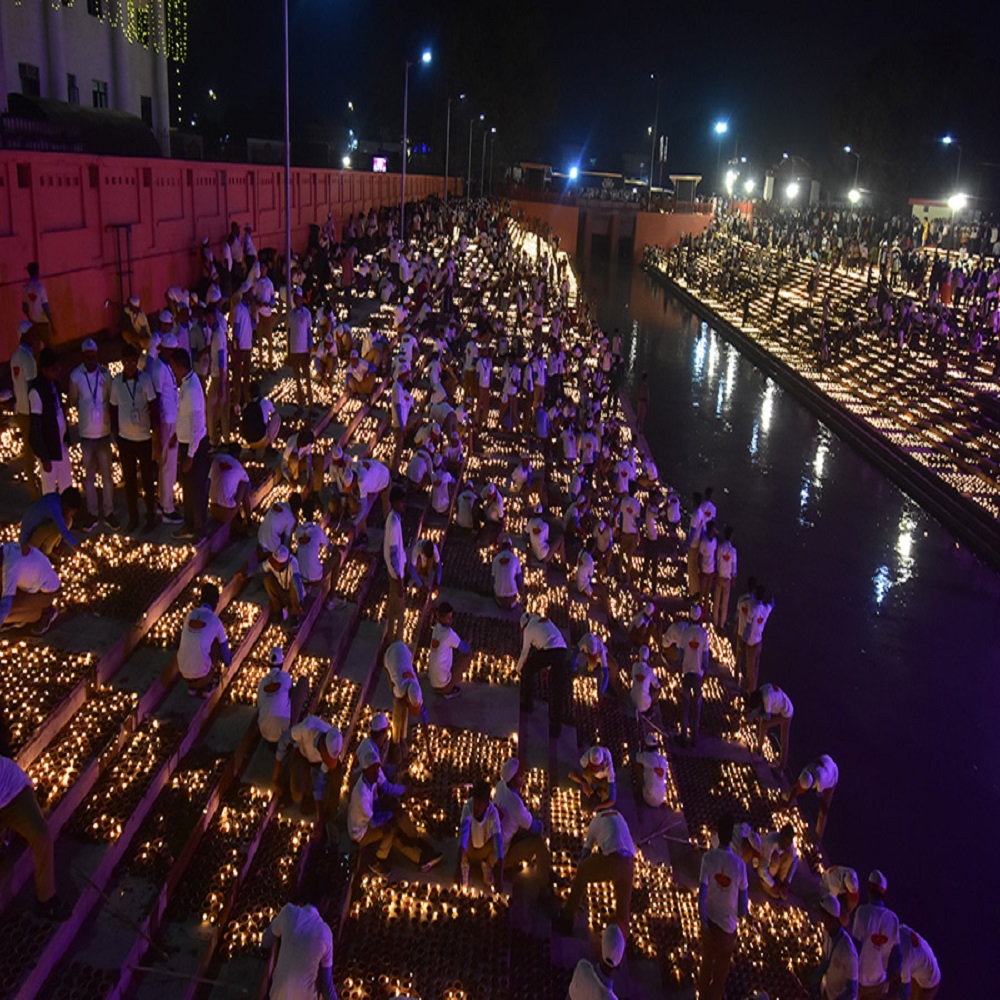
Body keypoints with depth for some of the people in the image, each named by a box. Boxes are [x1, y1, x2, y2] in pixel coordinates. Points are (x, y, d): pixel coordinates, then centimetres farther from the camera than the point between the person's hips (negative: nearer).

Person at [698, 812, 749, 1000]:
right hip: (728, 924, -2)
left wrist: (703, 920, -8)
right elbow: (743, 904, -12)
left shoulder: (708, 858, -15)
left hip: (709, 921, 2)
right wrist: (741, 913, 9)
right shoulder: (739, 864, -18)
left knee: (706, 967, 23)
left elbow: (702, 893, -18)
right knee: (720, 975, 14)